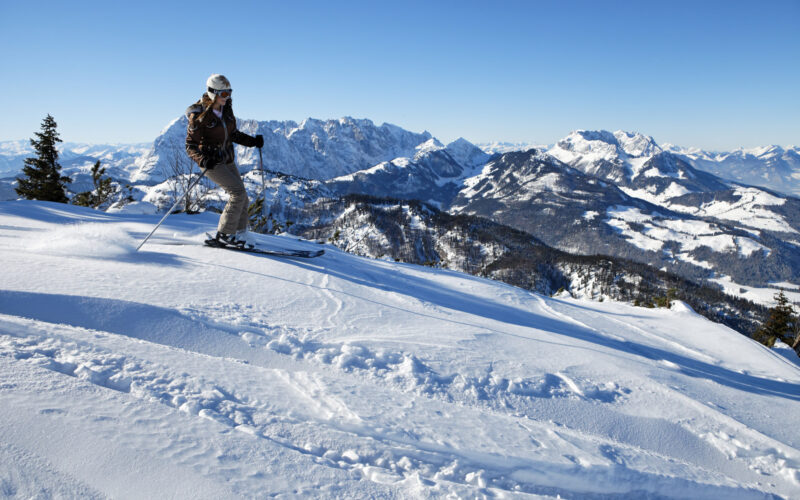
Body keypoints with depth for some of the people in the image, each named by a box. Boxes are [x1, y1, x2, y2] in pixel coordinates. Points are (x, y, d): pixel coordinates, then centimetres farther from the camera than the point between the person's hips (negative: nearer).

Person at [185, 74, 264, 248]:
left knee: (242, 200, 3)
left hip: (227, 160, 7)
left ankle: (239, 237, 14)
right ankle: (224, 233, -7)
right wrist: (202, 160, -35)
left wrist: (253, 141, 3)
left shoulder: (226, 108, 2)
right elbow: (190, 145, -17)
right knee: (238, 192, -18)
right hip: (211, 162, -7)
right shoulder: (199, 115, -18)